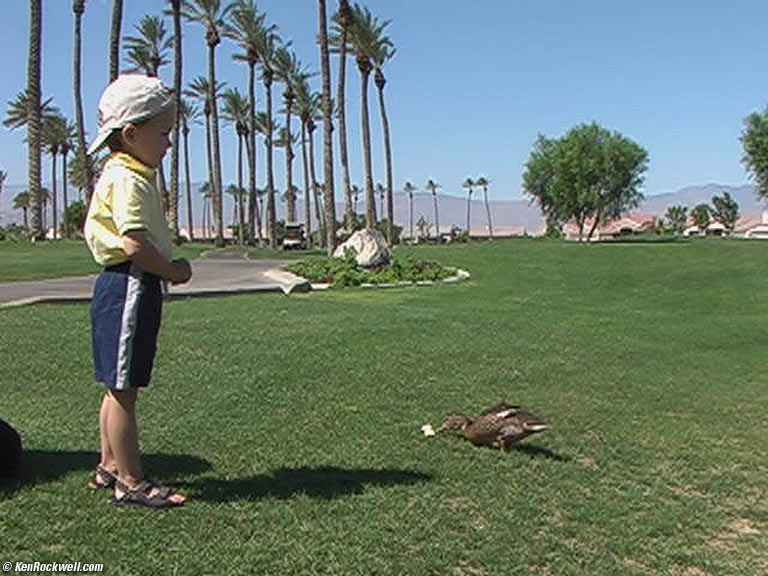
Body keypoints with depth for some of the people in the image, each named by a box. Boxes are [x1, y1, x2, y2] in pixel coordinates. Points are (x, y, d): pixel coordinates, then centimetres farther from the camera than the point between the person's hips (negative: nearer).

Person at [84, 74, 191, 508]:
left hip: (128, 288, 11)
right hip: (130, 288, -11)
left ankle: (111, 466, 29)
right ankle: (131, 482, 5)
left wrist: (169, 268, 8)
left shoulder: (129, 176, 17)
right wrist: (173, 271, -11)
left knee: (120, 388, 17)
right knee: (123, 390, -3)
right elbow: (136, 245, -25)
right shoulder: (128, 180, -15)